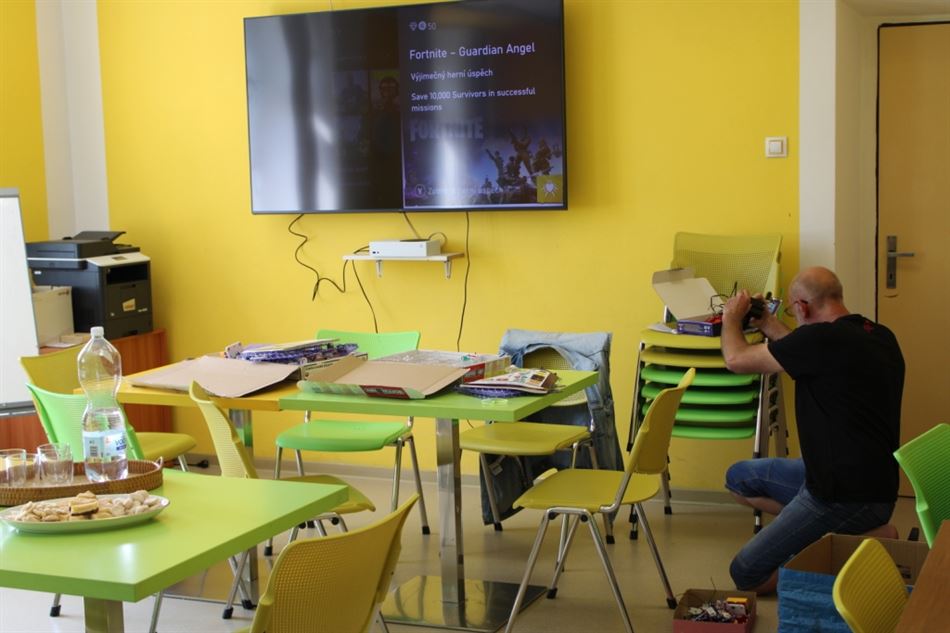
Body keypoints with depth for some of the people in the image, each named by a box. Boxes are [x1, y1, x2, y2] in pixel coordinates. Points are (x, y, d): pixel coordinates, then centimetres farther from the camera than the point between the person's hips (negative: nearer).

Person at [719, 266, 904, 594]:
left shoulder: (823, 339, -22)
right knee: (740, 477, 20)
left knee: (747, 575, -2)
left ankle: (871, 537, -5)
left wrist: (732, 317, 10)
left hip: (846, 497, -10)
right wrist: (767, 324, 29)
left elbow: (737, 360, -10)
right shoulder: (879, 336, 5)